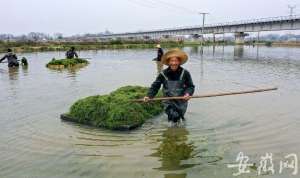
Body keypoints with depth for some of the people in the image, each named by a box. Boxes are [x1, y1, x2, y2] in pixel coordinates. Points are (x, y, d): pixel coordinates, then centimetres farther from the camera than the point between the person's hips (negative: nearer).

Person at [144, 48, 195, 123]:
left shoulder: (185, 73, -8)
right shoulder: (163, 74, -7)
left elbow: (191, 86, -1)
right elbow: (155, 86, -1)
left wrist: (188, 93, -22)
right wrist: (149, 96, -15)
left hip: (181, 101, 1)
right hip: (169, 102, -1)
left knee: (179, 117, 13)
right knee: (174, 116, -18)